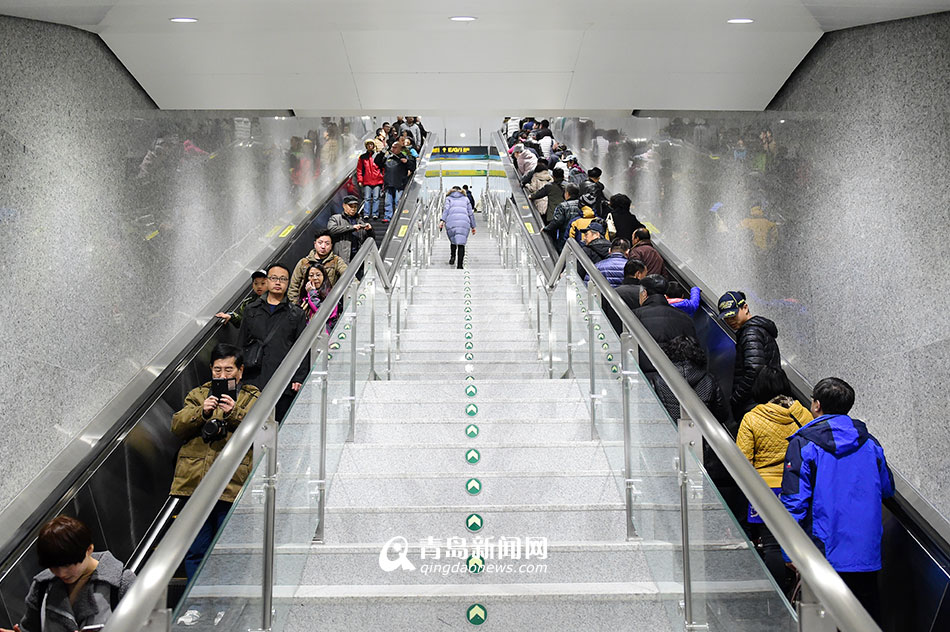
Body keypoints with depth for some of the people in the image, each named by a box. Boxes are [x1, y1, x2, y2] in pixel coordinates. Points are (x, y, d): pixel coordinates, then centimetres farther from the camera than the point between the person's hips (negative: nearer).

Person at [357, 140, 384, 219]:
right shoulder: (362, 157, 11)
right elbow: (359, 170, 10)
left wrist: (383, 180, 1)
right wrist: (359, 180, 1)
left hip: (377, 181, -1)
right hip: (367, 182, 1)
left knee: (376, 198, -3)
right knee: (367, 198, -1)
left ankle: (375, 214, -1)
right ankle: (366, 214, 0)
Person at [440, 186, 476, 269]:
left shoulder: (448, 198, 21)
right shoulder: (465, 199, 25)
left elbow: (446, 209, 2)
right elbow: (470, 213, 20)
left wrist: (442, 220, -9)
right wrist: (473, 226, 23)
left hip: (451, 222, 0)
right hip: (464, 222, 0)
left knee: (453, 241, 24)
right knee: (461, 243, 2)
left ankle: (453, 256, 5)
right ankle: (460, 265, -8)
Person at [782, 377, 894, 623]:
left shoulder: (803, 444, -10)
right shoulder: (870, 443, 5)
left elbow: (794, 501, -14)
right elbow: (887, 489, 17)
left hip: (823, 554, -4)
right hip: (867, 554, 5)